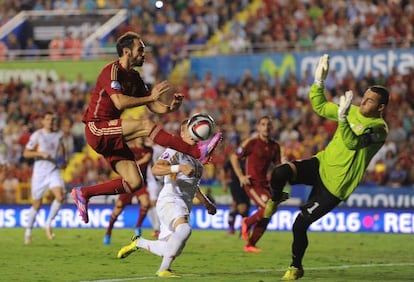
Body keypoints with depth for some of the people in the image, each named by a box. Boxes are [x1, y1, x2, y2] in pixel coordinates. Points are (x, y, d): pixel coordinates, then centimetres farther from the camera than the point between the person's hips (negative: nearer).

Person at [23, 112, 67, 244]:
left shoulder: (59, 134, 6)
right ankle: (28, 231, 22)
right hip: (40, 170, -3)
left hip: (54, 170, 3)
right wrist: (41, 154, -20)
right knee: (37, 204, 3)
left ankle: (48, 223, -2)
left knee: (60, 196, -21)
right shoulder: (37, 135, -7)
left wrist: (63, 160, 16)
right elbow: (26, 153, -7)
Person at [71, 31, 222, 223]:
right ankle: (197, 152, -32)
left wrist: (169, 108, -11)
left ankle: (84, 193, 11)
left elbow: (152, 106, 10)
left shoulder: (134, 78, 14)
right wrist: (151, 97, -25)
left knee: (134, 183, 0)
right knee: (145, 125, -27)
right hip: (97, 129, -9)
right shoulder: (112, 71, -12)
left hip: (111, 136, 9)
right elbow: (119, 102, -26)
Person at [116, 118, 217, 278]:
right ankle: (163, 270, -31)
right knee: (184, 228, -37)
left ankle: (138, 243, 32)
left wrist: (205, 202, 31)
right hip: (170, 200, -9)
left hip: (184, 207, 9)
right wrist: (179, 167, -33)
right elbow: (155, 169, -22)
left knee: (168, 251, 7)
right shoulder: (176, 151, -7)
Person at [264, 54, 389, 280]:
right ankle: (274, 201, 8)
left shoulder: (379, 129, -15)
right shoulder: (354, 111, 6)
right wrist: (319, 82, 3)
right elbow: (320, 107, 17)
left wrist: (342, 117, -45)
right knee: (280, 173, -25)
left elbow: (351, 143, -32)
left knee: (300, 225, -7)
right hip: (322, 164, 5)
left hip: (335, 185, -5)